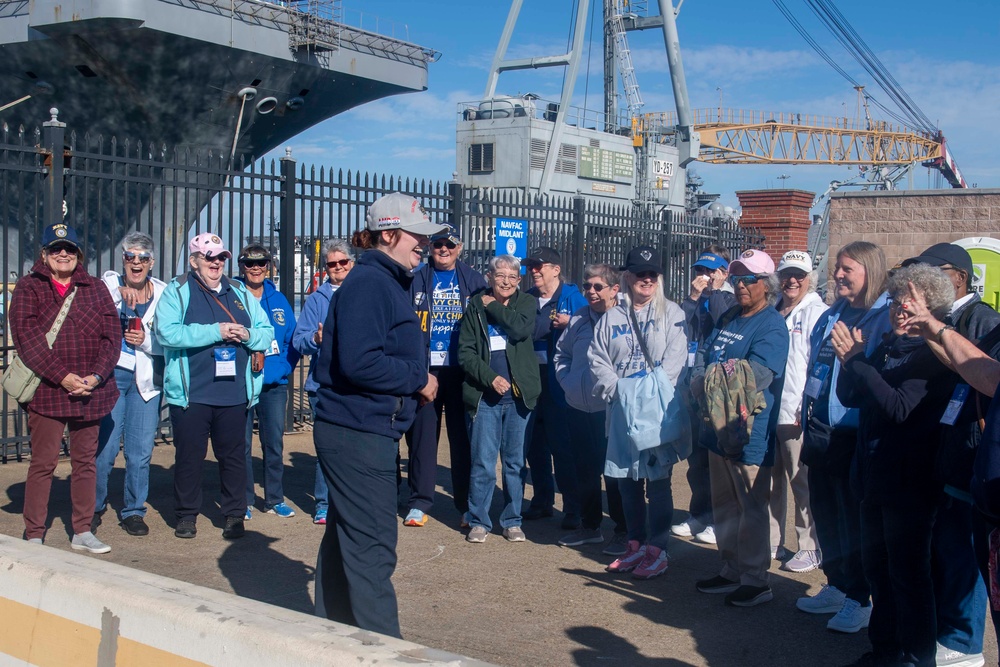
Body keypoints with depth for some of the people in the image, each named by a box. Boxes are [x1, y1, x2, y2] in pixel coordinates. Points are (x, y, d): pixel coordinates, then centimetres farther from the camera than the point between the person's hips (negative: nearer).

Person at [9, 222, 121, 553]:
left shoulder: (95, 289, 11)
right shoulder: (29, 287, 3)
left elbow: (112, 336, 4)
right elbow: (27, 337, -9)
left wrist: (96, 376, -11)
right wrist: (63, 376, -18)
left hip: (90, 391, 3)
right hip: (46, 390, -3)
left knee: (86, 461, 9)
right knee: (43, 463, 0)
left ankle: (82, 532, 18)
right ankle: (34, 535, 8)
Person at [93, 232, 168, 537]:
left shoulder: (163, 292, 7)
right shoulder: (109, 284, 3)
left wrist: (146, 340, -12)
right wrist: (121, 297, -32)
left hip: (146, 380, 2)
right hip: (111, 374, -2)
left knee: (140, 451, 4)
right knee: (103, 447, -2)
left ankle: (134, 511, 18)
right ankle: (94, 508, 17)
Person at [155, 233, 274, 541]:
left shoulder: (240, 293, 14)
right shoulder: (176, 292, 2)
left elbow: (267, 333, 11)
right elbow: (167, 332, -15)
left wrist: (247, 334, -12)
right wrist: (215, 332, -17)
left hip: (234, 393, 3)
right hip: (190, 394, -3)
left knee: (234, 455, 7)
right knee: (189, 455, 5)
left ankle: (234, 515, 17)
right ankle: (187, 515, 18)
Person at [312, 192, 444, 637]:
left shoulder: (387, 282, 16)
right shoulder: (368, 283, -16)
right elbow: (359, 362, -27)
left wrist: (416, 379, 4)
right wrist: (418, 378, -15)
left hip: (364, 432, 11)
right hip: (358, 433, -11)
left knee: (347, 537, 19)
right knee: (372, 546, -7)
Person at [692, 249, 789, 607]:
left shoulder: (772, 326, -12)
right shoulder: (727, 319, 15)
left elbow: (757, 376, -24)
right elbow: (704, 359, 13)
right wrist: (701, 380, -7)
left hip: (750, 434, -8)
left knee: (751, 508, 1)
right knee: (724, 505, 17)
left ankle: (755, 580, 12)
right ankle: (731, 572, 29)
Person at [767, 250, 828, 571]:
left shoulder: (817, 313, -6)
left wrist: (807, 410, -16)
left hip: (797, 415, -7)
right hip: (767, 412, 7)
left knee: (804, 484, 0)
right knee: (771, 481, 13)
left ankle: (810, 549, 9)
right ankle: (771, 542, 23)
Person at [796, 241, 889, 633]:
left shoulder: (886, 318, -10)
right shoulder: (831, 316, 13)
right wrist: (807, 419, 16)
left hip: (854, 435, -8)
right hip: (822, 434, 8)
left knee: (854, 517, 1)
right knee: (825, 512, 15)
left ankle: (860, 600, 14)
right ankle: (837, 586, 30)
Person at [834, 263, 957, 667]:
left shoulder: (935, 356, -13)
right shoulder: (887, 348, 11)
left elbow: (901, 408, -25)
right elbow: (849, 397, 7)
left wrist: (857, 361, -24)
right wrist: (850, 361, -10)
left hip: (911, 482, -8)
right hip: (876, 474, 8)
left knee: (908, 573, 0)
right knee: (877, 565, 16)